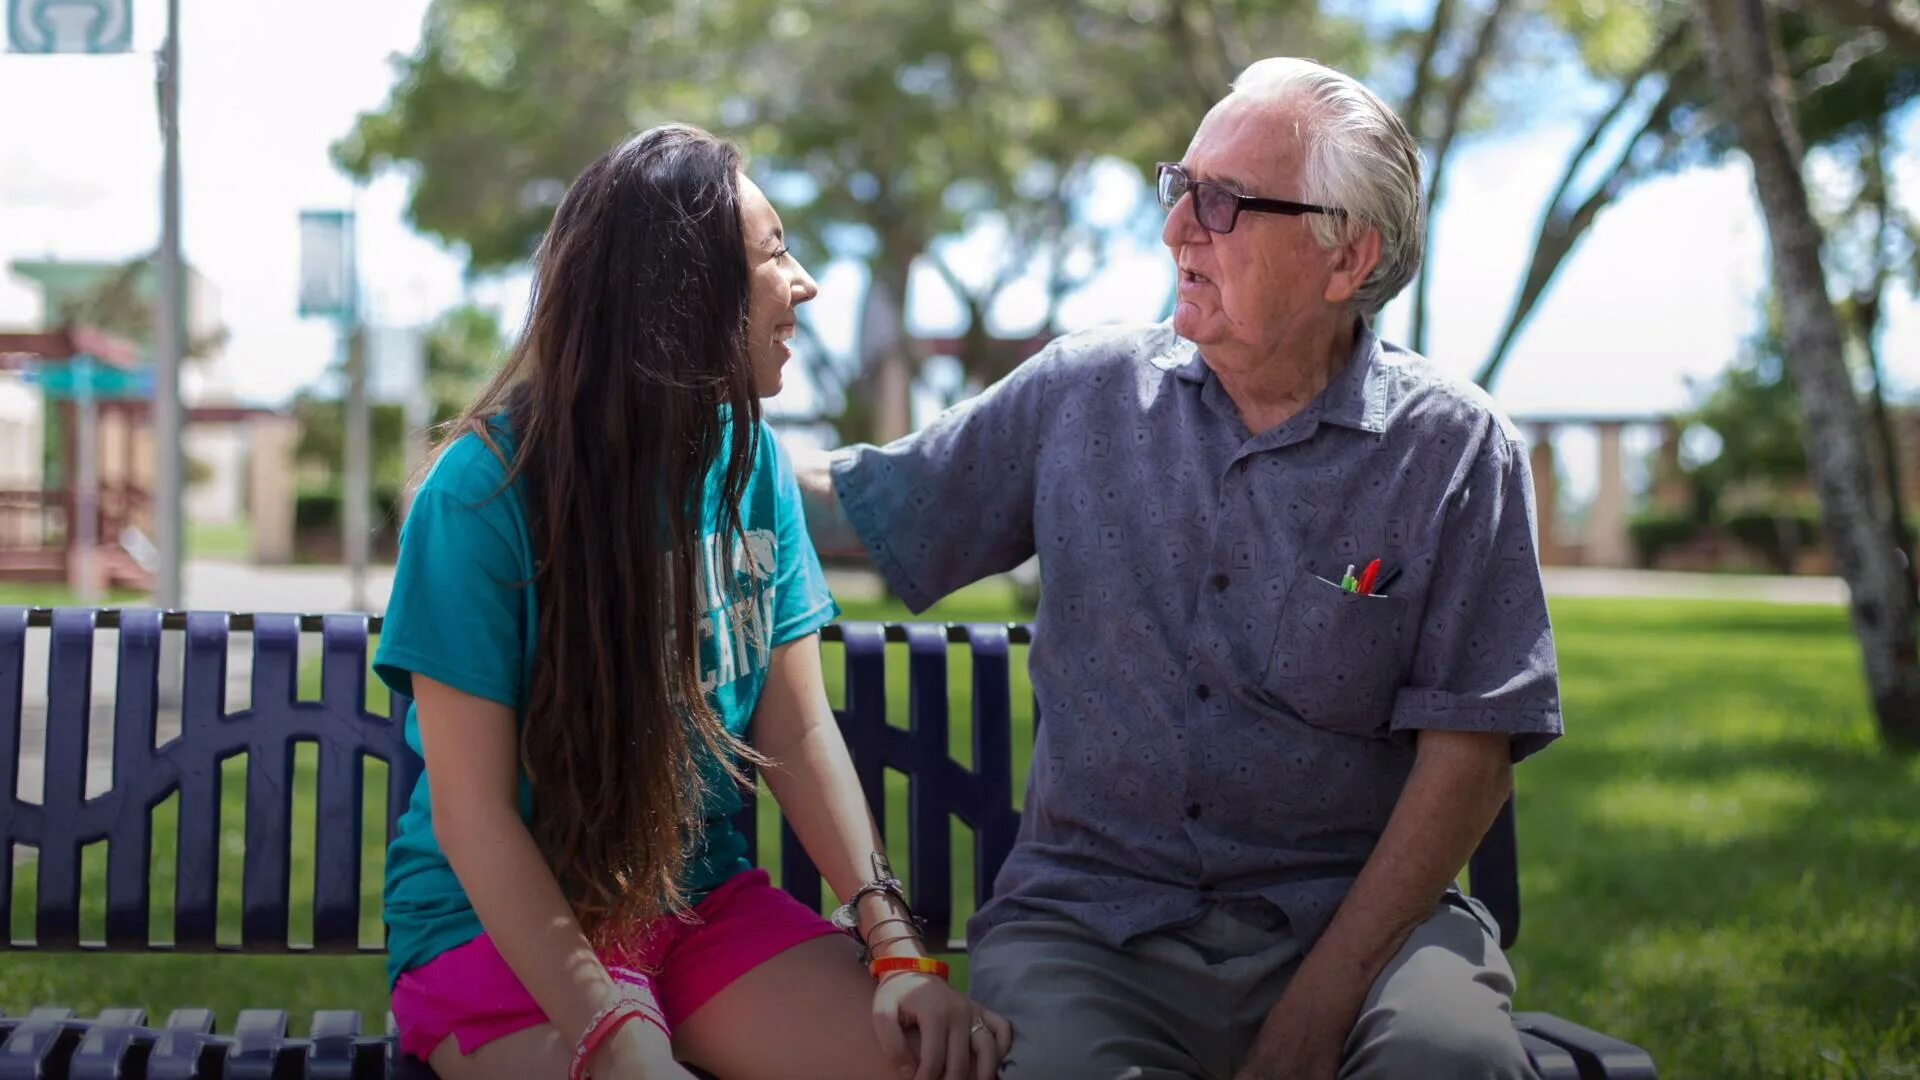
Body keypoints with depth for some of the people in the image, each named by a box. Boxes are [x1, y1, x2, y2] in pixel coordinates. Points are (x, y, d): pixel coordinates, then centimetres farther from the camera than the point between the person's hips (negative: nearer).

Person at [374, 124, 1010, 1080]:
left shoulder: (750, 460, 1)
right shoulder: (488, 488, -16)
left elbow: (801, 732, 1)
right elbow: (472, 810, -16)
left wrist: (897, 945, -12)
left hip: (705, 899, 5)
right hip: (500, 924, -4)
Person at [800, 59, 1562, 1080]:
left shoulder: (1455, 451, -1)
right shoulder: (1083, 392, 7)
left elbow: (1468, 755, -5)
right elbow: (852, 507, 15)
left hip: (1354, 911, 0)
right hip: (1092, 915, 1)